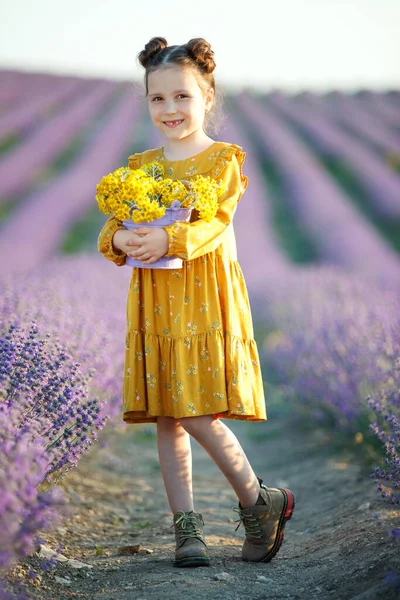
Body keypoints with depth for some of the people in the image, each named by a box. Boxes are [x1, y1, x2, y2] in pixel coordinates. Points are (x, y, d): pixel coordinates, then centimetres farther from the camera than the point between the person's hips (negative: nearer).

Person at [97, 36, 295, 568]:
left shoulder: (222, 159, 0)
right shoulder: (140, 165, 15)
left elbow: (215, 223, -14)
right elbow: (112, 223, 9)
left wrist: (168, 239, -31)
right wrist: (120, 240, -15)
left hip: (205, 300, -5)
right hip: (154, 303, 5)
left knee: (196, 412, -11)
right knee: (167, 418, 4)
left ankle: (259, 501, 9)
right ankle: (187, 525, 13)